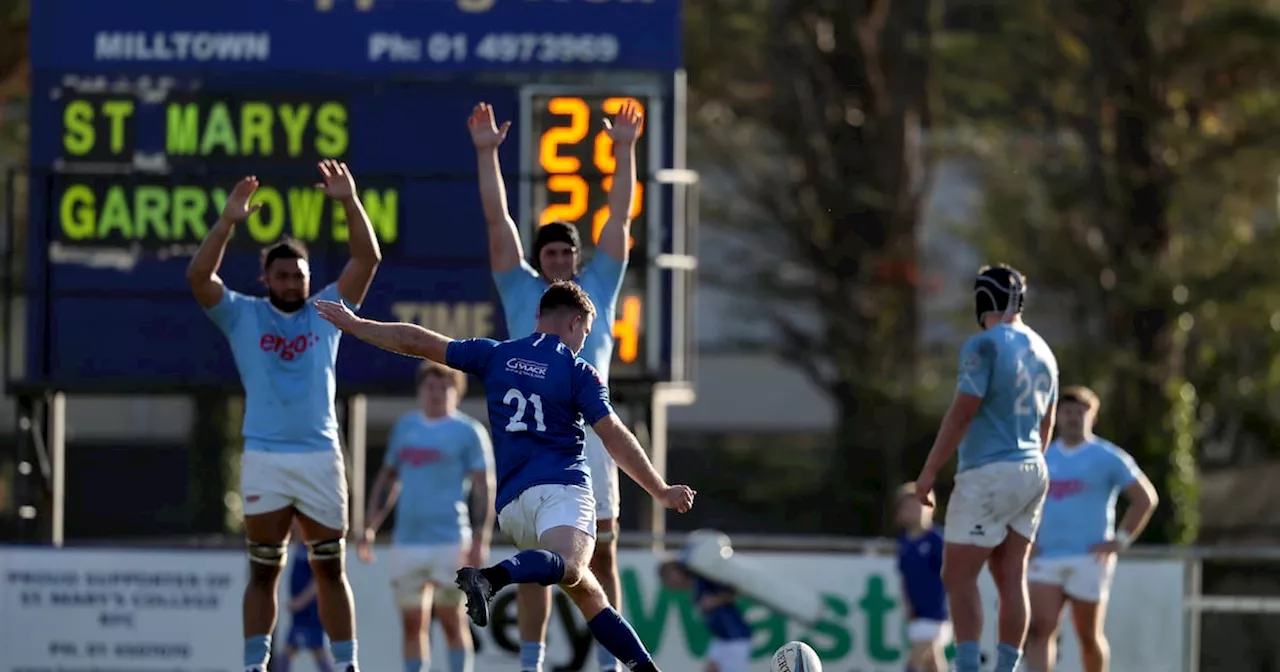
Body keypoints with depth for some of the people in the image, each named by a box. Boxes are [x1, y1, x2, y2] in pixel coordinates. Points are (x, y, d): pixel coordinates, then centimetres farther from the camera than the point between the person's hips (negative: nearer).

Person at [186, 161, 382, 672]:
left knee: (330, 568, 5)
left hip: (321, 454, 1)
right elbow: (198, 276, -10)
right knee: (263, 570, 3)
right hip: (264, 458, -1)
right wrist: (228, 222, -22)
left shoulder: (327, 310, 9)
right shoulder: (243, 316, 5)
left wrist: (350, 203, -14)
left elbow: (368, 259, 0)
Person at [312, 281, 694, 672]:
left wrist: (354, 325, 32)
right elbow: (615, 438, -2)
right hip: (562, 485, -6)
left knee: (586, 593, 13)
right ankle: (491, 578, -60)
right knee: (569, 569, -33)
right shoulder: (579, 373, 5)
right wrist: (661, 492, 4)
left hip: (511, 501, 6)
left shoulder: (496, 356, 16)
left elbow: (417, 342, 20)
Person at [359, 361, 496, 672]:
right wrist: (370, 528, 14)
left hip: (449, 541, -5)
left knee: (451, 620, -5)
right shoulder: (405, 427, 15)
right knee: (412, 623, 5)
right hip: (407, 540, 5)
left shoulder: (468, 431, 0)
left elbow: (484, 489, -4)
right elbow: (388, 479, 22)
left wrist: (481, 538, -14)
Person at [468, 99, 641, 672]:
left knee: (602, 553, 0)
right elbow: (498, 221, 14)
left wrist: (624, 150, 10)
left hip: (588, 431, 1)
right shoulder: (521, 291, 15)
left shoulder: (597, 289, 17)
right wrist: (487, 153, 10)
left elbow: (620, 217, 15)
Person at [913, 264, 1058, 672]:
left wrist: (929, 471, -13)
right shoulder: (1041, 351, 12)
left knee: (958, 577, -5)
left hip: (988, 473, -8)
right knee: (1011, 579, 7)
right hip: (1032, 472, 8)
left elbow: (961, 414, -17)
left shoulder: (985, 346, -12)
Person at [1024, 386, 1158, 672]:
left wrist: (1120, 541, -6)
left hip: (1089, 559, -3)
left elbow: (1146, 498, 2)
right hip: (1045, 559, 3)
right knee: (1039, 629, -13)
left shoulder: (1108, 458, 2)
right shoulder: (1043, 457, 14)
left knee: (1089, 636, 4)